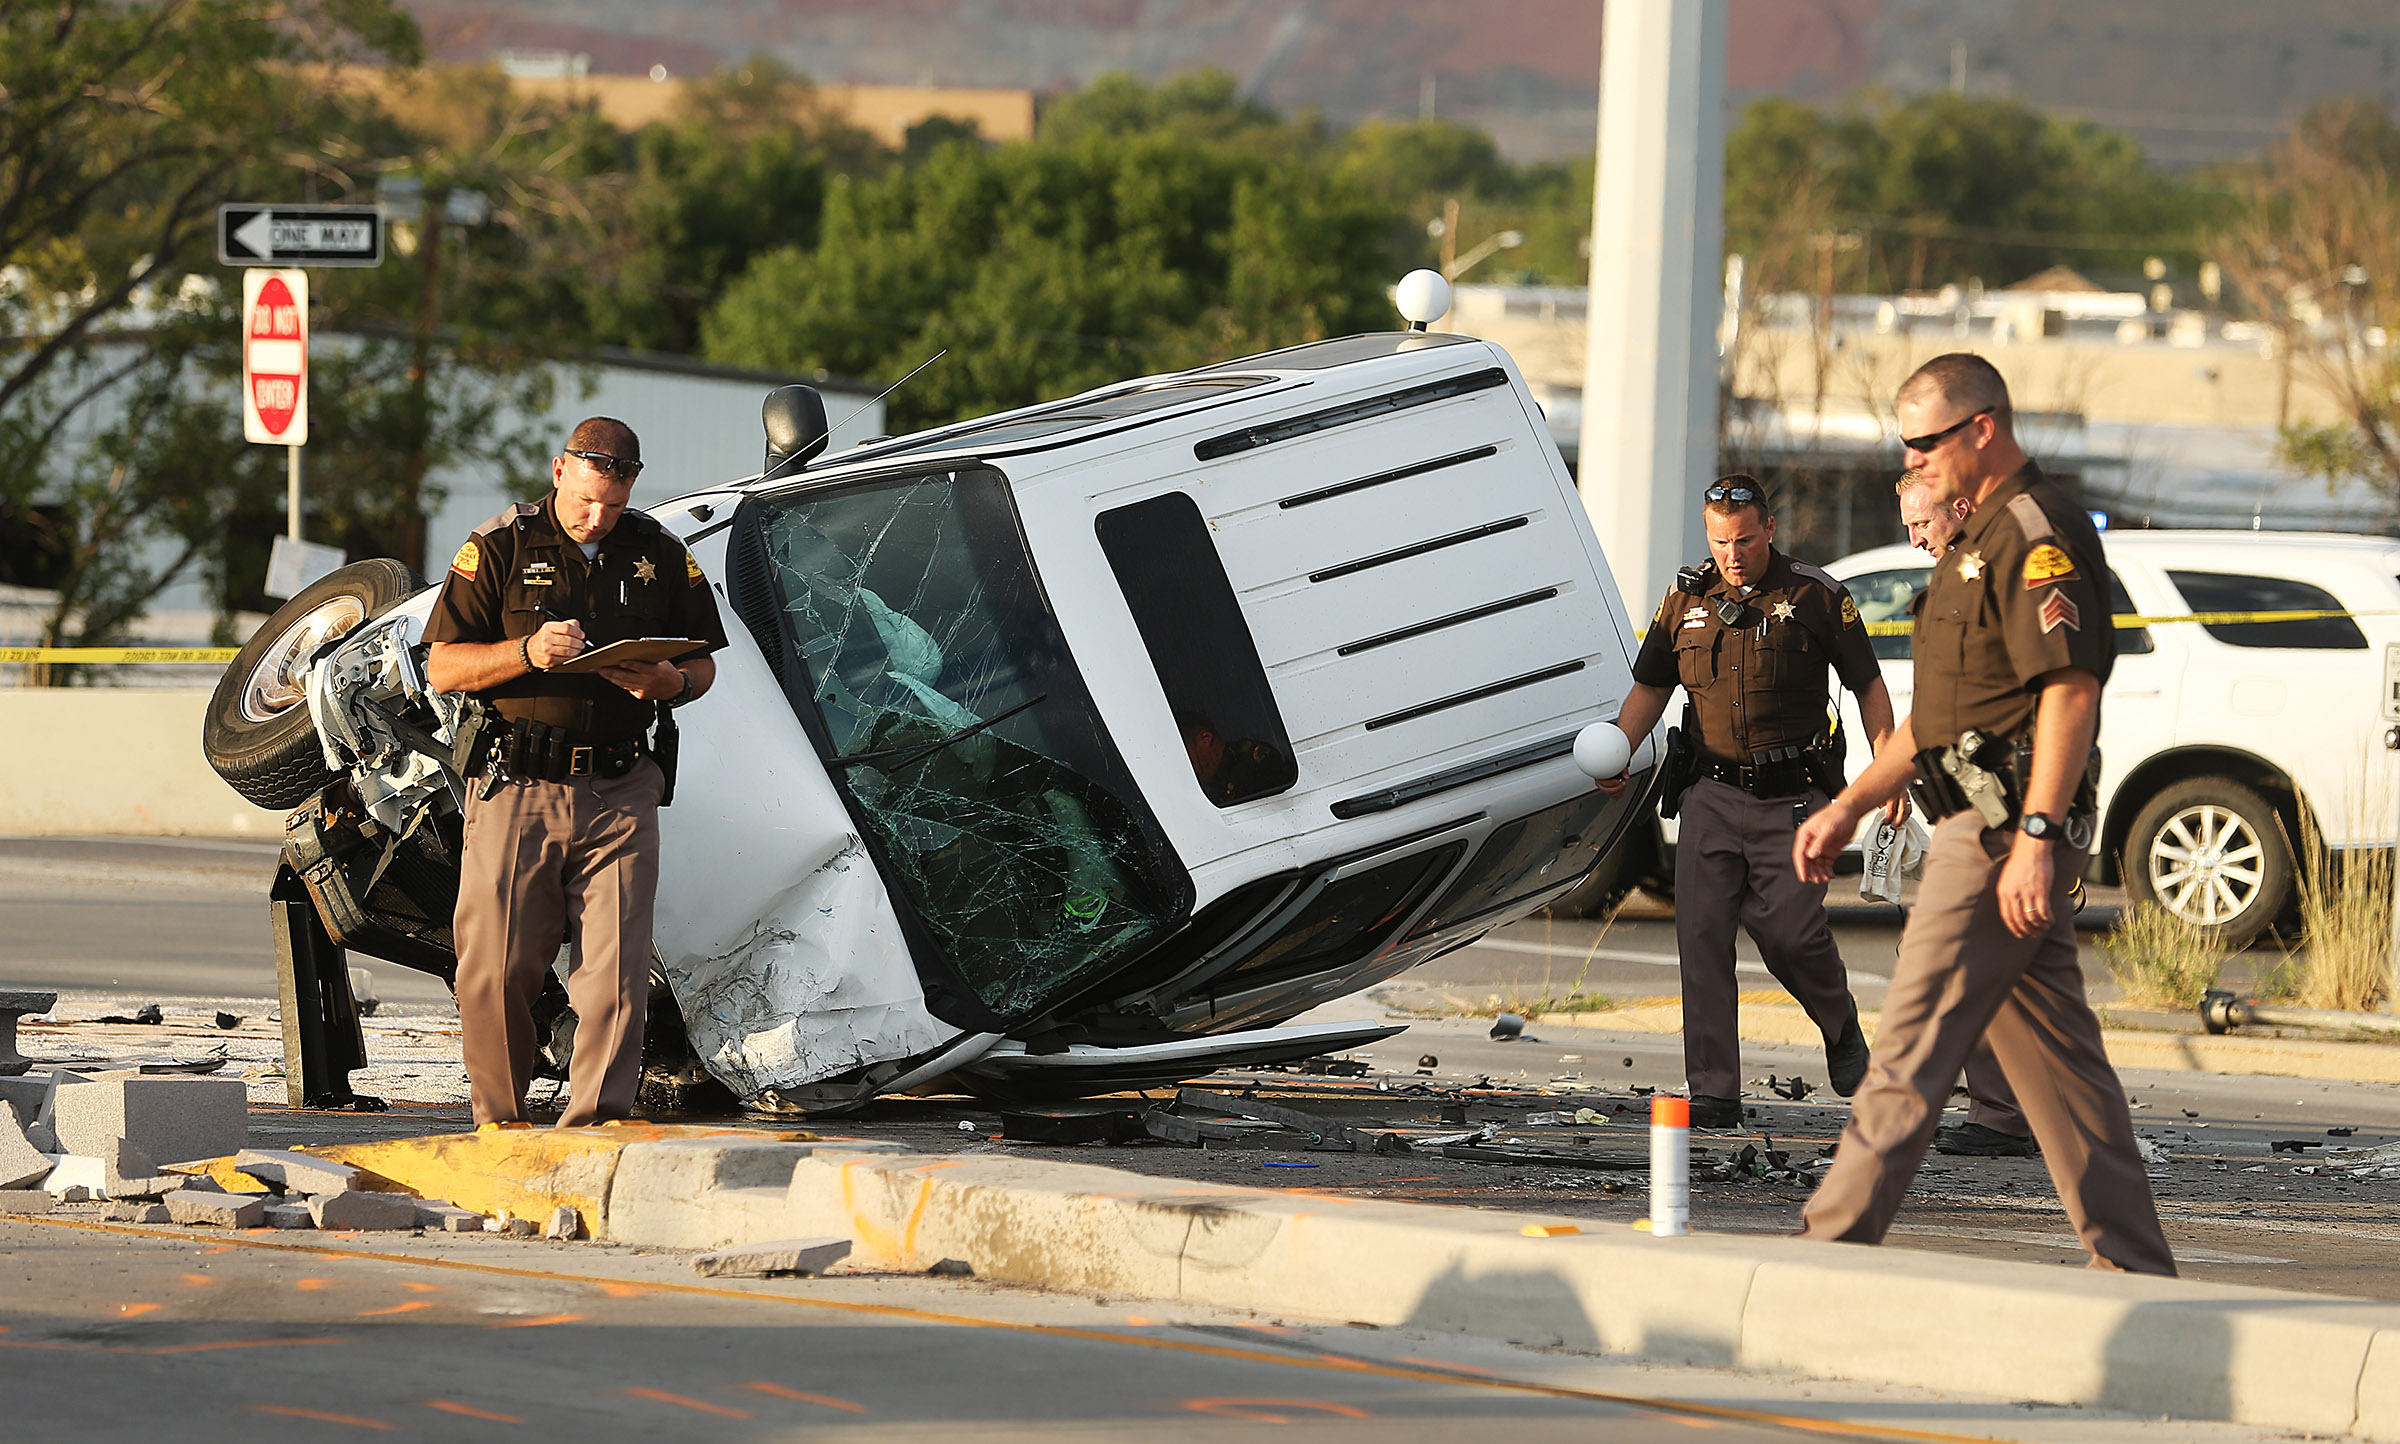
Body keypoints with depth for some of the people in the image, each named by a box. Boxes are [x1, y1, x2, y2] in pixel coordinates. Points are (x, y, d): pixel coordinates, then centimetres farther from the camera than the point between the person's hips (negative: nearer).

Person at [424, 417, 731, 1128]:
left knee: (615, 972, -8)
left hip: (620, 793, 2)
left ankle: (596, 1121, -7)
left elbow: (702, 663, 17)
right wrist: (527, 652, -16)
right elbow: (443, 668, 0)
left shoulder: (661, 554, 10)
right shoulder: (499, 547, 3)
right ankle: (500, 1122, 12)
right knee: (496, 969, -2)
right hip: (517, 788, -1)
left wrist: (669, 683, -7)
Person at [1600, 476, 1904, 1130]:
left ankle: (1841, 1027, 19)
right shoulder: (1686, 600, 10)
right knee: (1702, 931, -6)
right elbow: (1649, 688, 19)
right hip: (1712, 793, 3)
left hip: (1792, 796, -3)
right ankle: (1714, 1095, -3)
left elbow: (1869, 687, 5)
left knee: (1790, 926, -14)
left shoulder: (1816, 597, 0)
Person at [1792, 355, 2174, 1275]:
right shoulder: (1987, 536, 21)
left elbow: (2071, 692, -22)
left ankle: (1833, 1249, -11)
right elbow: (1943, 711, 28)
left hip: (2007, 826, -11)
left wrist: (2034, 836, -27)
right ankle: (2135, 1266, 10)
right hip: (1986, 826, 11)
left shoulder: (2039, 534, -13)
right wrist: (1849, 806, 25)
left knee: (1913, 1050, -10)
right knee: (2056, 1054, 9)